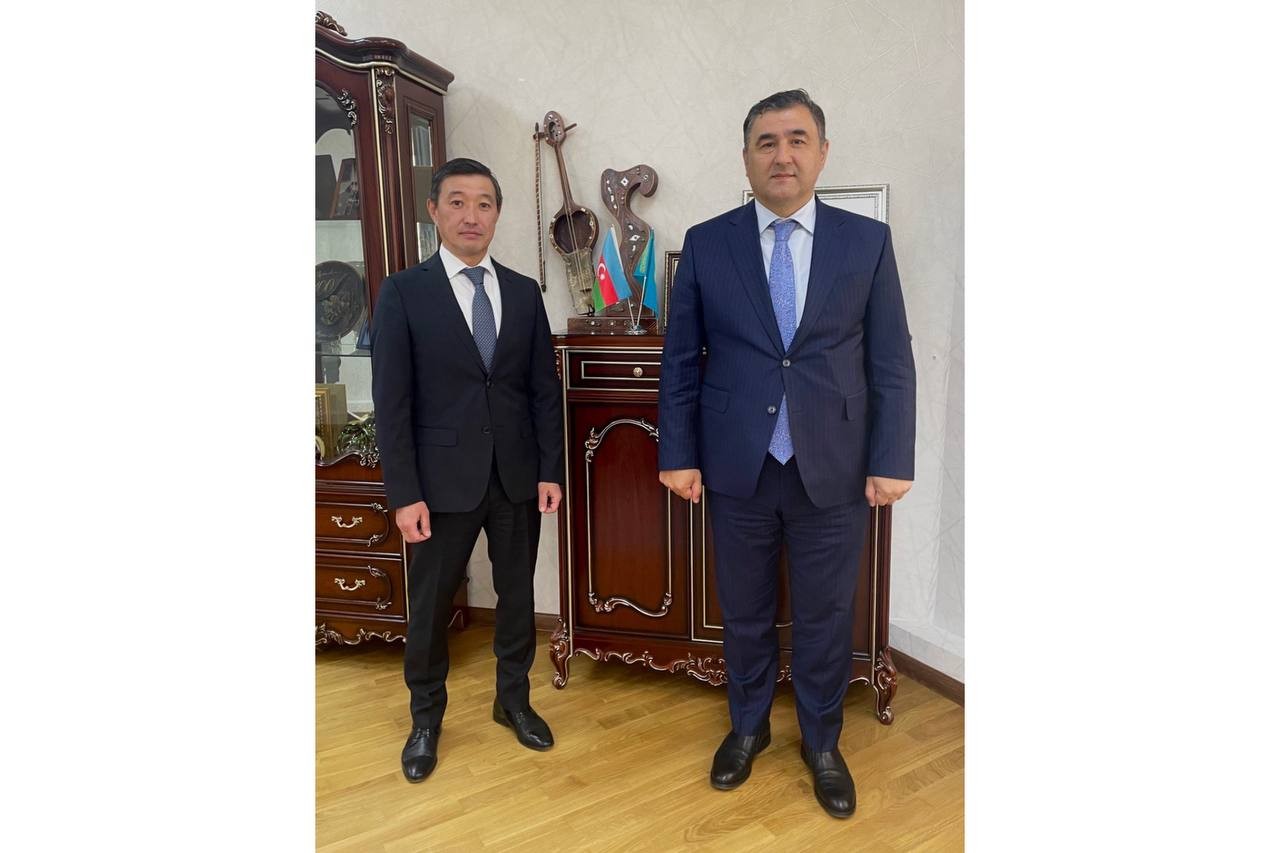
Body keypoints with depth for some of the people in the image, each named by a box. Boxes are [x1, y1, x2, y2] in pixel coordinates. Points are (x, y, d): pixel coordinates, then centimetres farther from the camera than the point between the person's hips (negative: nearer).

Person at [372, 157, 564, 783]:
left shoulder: (524, 292, 5)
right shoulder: (402, 292, -4)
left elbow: (544, 388, 6)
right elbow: (391, 402, -7)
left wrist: (550, 469, -1)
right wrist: (405, 494, -11)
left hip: (518, 477, 3)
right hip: (444, 479, -2)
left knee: (518, 597, 15)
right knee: (430, 608, 11)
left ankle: (513, 700, 36)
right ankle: (426, 719, 33)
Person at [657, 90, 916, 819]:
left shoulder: (868, 241, 1)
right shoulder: (706, 244, 1)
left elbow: (893, 362, 0)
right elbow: (680, 360, 2)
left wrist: (892, 460, -4)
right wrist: (679, 454, -2)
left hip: (834, 470, 0)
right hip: (737, 468, 1)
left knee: (827, 618, 14)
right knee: (745, 612, 16)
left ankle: (822, 744, 38)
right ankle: (749, 727, 41)